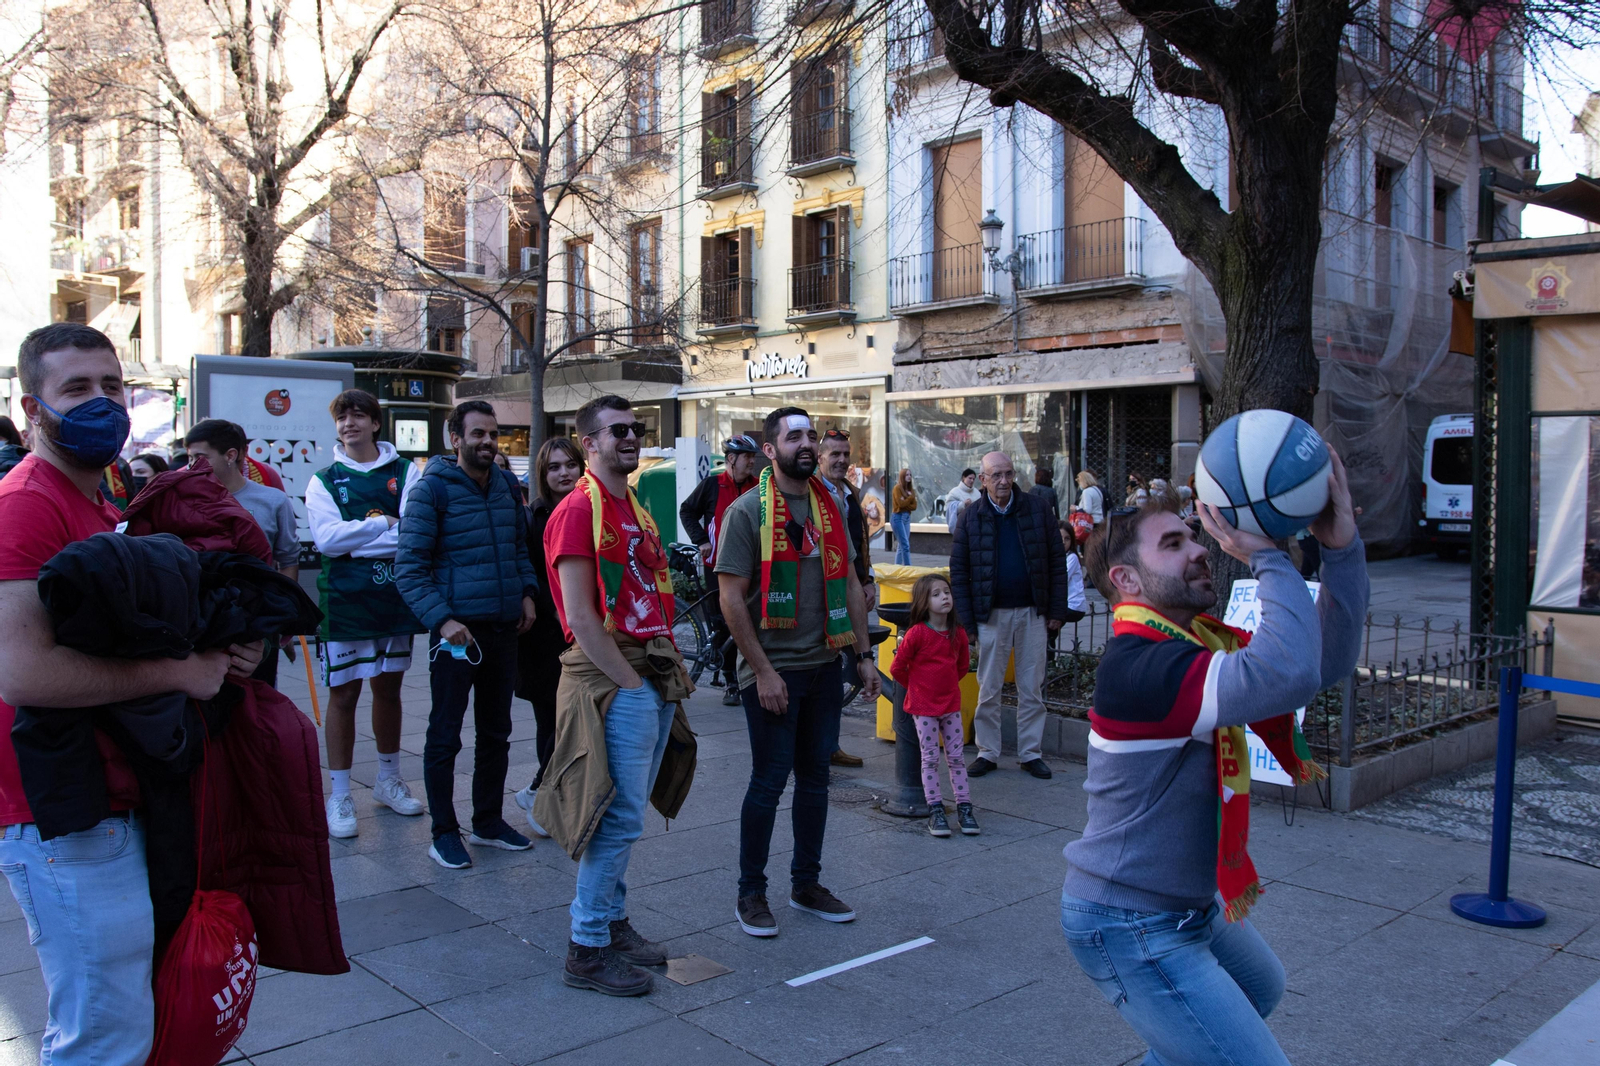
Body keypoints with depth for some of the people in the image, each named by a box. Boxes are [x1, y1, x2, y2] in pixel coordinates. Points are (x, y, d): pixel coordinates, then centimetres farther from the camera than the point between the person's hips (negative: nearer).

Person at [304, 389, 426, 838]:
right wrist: (387, 523, -12)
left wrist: (355, 537, -14)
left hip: (396, 596, 2)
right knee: (343, 693, 1)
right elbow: (327, 539, -12)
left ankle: (388, 778, 30)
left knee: (388, 687, 14)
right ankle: (339, 796, 10)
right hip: (345, 599, -1)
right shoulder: (324, 480, 3)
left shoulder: (404, 471, 4)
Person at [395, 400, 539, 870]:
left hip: (504, 628, 6)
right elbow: (409, 567, -11)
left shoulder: (508, 486, 10)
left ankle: (489, 821, 28)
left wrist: (527, 591, 6)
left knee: (496, 733, 15)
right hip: (457, 630, -6)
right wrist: (442, 619, -20)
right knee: (445, 735, 3)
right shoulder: (432, 488, -9)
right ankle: (444, 832, 15)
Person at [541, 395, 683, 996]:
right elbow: (581, 619, -17)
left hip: (653, 680, 9)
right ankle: (587, 950, 8)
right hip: (614, 681, -9)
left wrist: (669, 670, 11)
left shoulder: (637, 511, 17)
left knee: (626, 815, 16)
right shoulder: (579, 511, -12)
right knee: (619, 817, -4)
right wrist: (630, 683, -16)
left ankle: (611, 920, 29)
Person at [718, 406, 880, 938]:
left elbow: (849, 584, 14)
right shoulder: (747, 511, -9)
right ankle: (750, 893, 17)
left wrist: (863, 655, 8)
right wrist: (763, 671, -15)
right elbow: (732, 598, -12)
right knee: (769, 781, 1)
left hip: (825, 666, 6)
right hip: (773, 671, -6)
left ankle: (806, 884, 28)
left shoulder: (831, 507, 9)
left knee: (815, 778, 13)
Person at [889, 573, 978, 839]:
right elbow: (897, 668, -7)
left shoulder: (958, 634, 0)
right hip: (923, 706, -4)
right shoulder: (916, 633, -15)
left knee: (956, 757, 8)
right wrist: (917, 687, 5)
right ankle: (935, 810, 7)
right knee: (930, 759, 2)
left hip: (951, 705, 4)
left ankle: (964, 807, 14)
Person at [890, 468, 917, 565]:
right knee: (905, 545, -12)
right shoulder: (897, 488, -7)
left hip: (907, 517, 7)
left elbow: (914, 506, 5)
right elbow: (901, 504, -16)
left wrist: (906, 505, -11)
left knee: (901, 545, 8)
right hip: (898, 517, -7)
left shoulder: (910, 489, 12)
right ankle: (908, 567, -13)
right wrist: (912, 497, -7)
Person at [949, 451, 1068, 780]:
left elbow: (1057, 561, 3)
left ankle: (1031, 753, 18)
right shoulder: (971, 517, -1)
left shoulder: (1037, 509, 0)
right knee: (988, 689, 6)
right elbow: (958, 571, 1)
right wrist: (966, 619, -4)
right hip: (991, 615, 0)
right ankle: (987, 753, 17)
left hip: (1032, 613, 1)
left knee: (1032, 688, 8)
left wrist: (1057, 610, -1)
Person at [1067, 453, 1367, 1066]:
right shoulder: (1135, 666, -28)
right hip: (1132, 928, -11)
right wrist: (1267, 557, -30)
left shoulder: (1201, 641, 4)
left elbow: (1326, 659, -2)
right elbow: (1288, 674, -42)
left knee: (1260, 988, 34)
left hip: (1191, 907, 11)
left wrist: (1341, 544, -14)